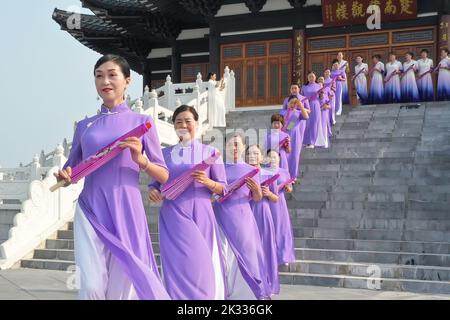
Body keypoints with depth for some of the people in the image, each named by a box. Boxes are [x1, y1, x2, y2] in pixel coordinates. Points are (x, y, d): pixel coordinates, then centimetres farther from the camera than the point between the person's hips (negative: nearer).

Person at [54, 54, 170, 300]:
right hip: (90, 211, 1)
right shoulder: (84, 125, 12)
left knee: (120, 291, 2)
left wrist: (140, 160, -13)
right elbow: (71, 168, 20)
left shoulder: (141, 121, 6)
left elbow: (164, 176, 5)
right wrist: (65, 177, -2)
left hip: (125, 212, -1)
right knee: (92, 288, -13)